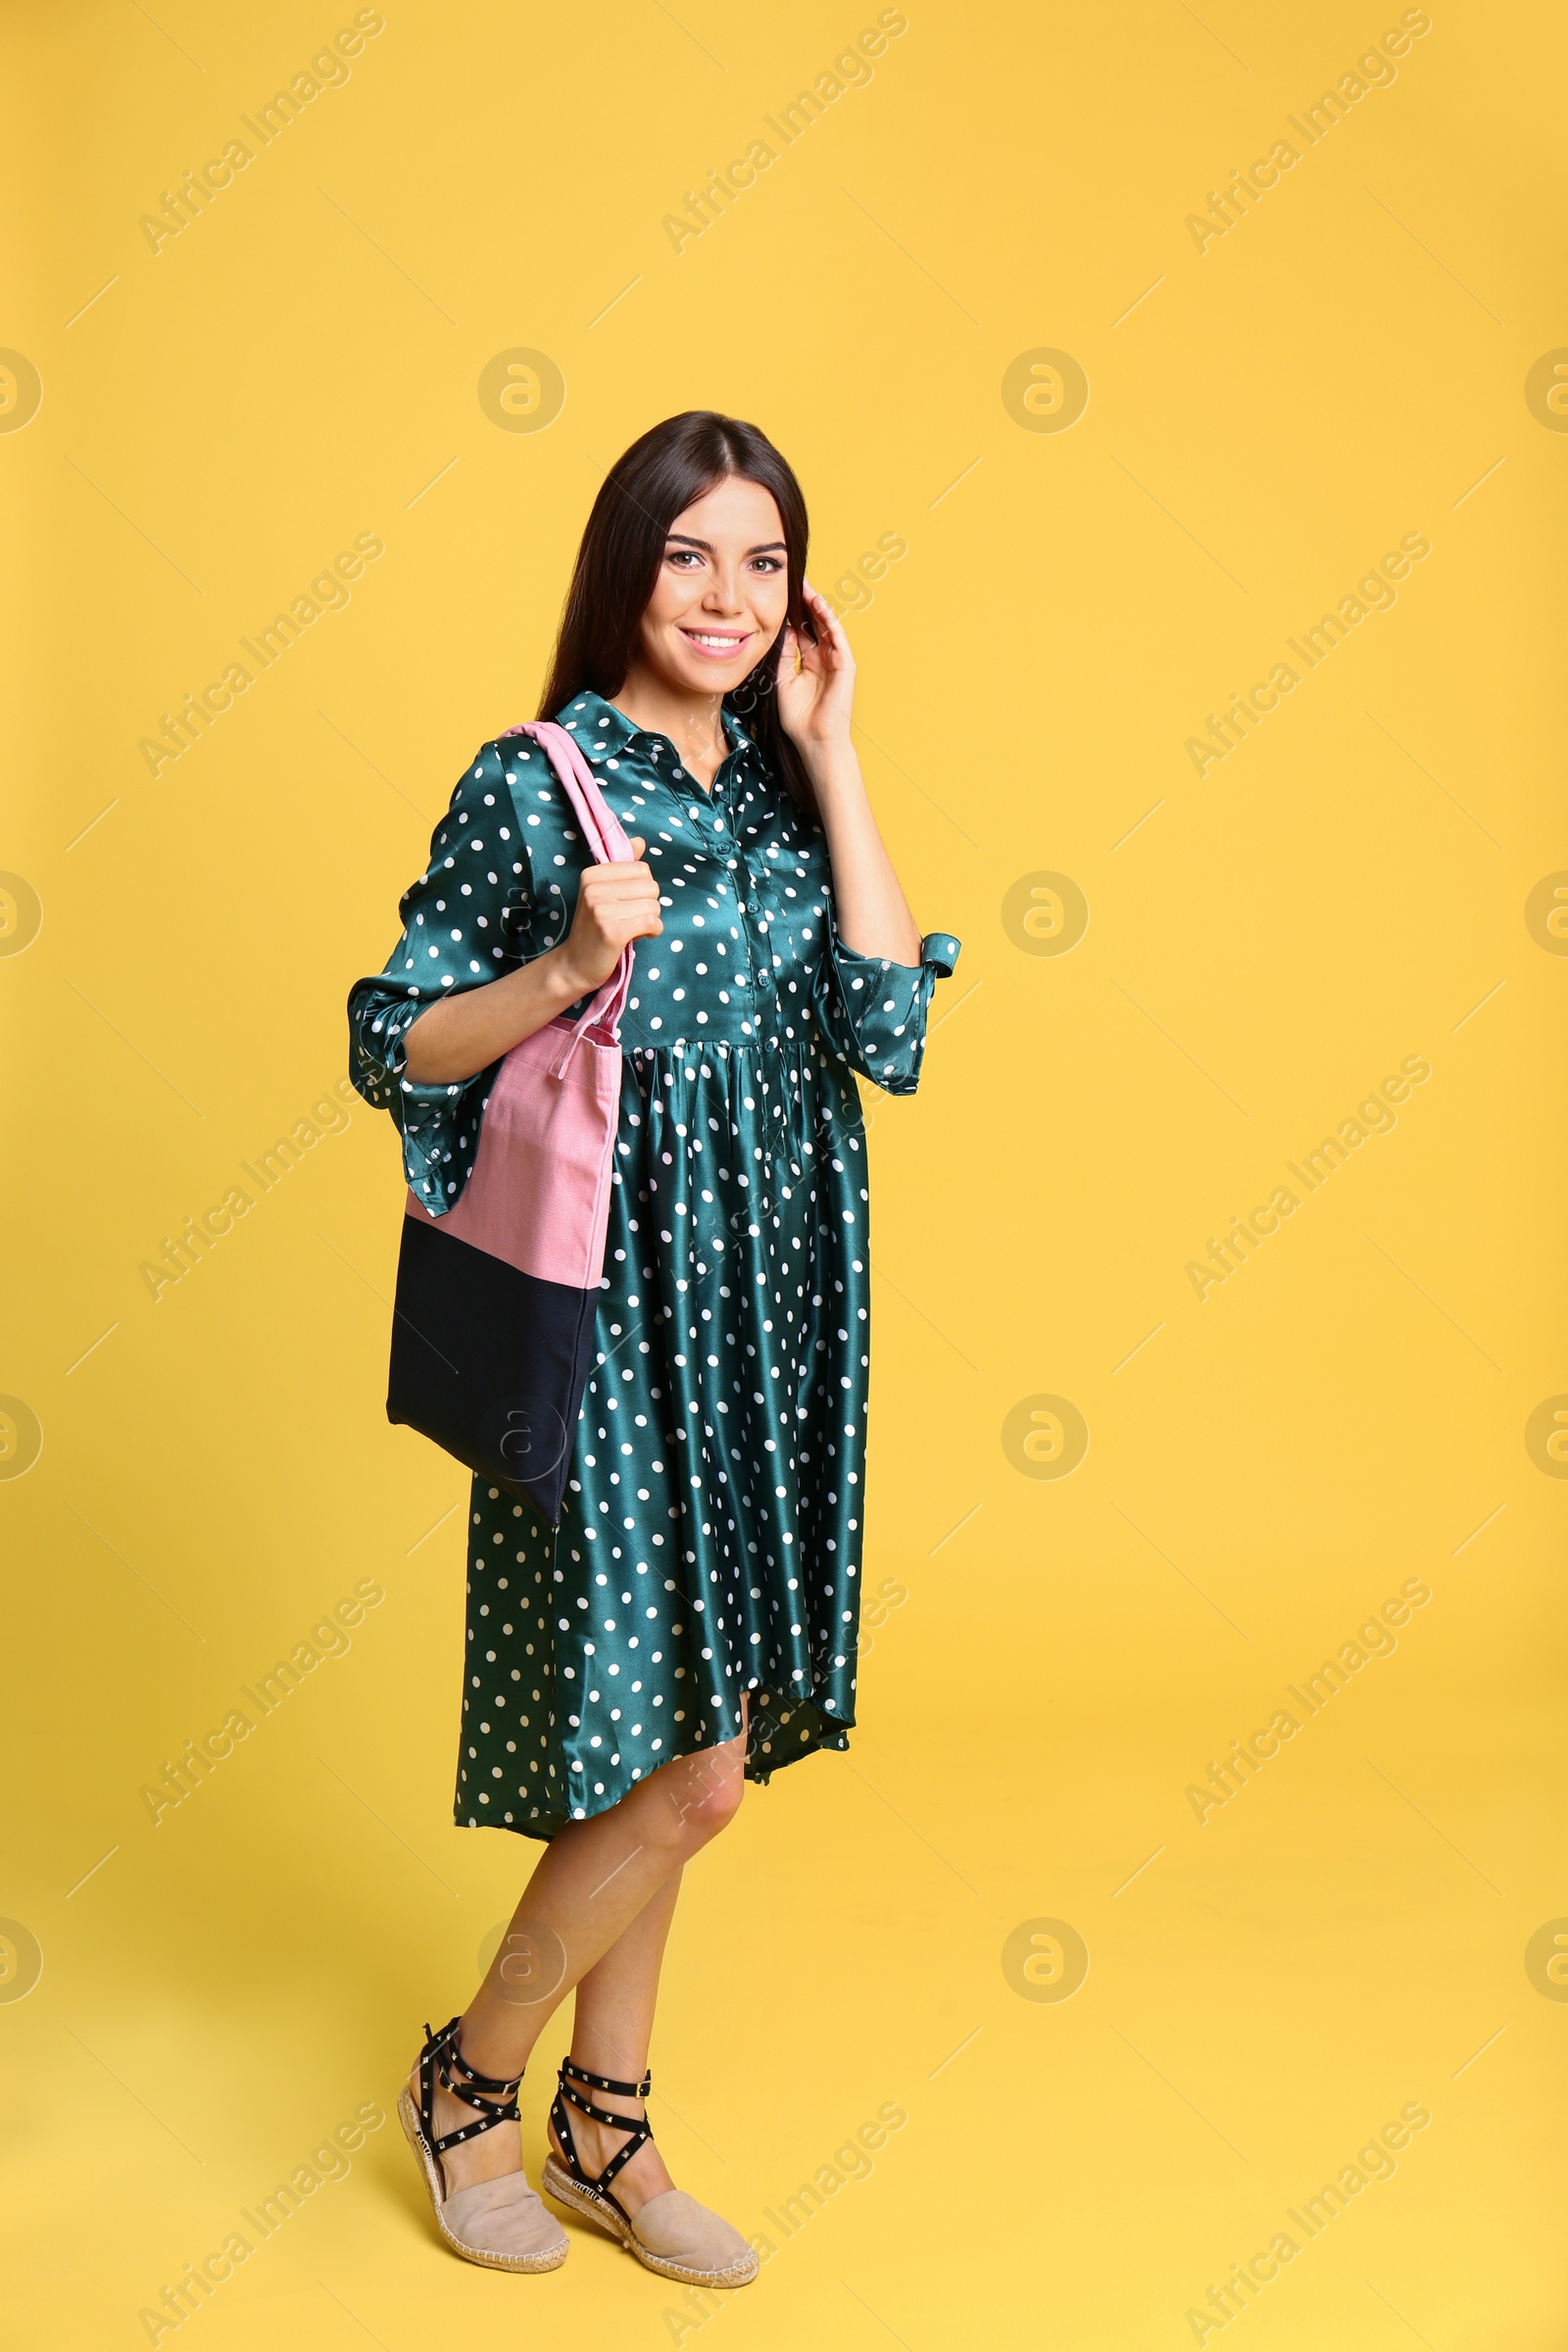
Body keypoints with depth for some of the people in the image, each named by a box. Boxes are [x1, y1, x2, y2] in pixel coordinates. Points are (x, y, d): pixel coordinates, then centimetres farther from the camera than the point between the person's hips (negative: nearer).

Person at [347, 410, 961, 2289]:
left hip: (767, 1314, 6)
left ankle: (605, 2133, 32)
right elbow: (392, 1052, -6)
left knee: (661, 1757, 14)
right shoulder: (530, 788, -7)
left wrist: (830, 758, -5)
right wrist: (570, 966, -22)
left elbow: (892, 1029, -4)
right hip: (618, 1318, -6)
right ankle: (467, 2079, 23)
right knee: (685, 1761, -3)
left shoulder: (780, 789, 8)